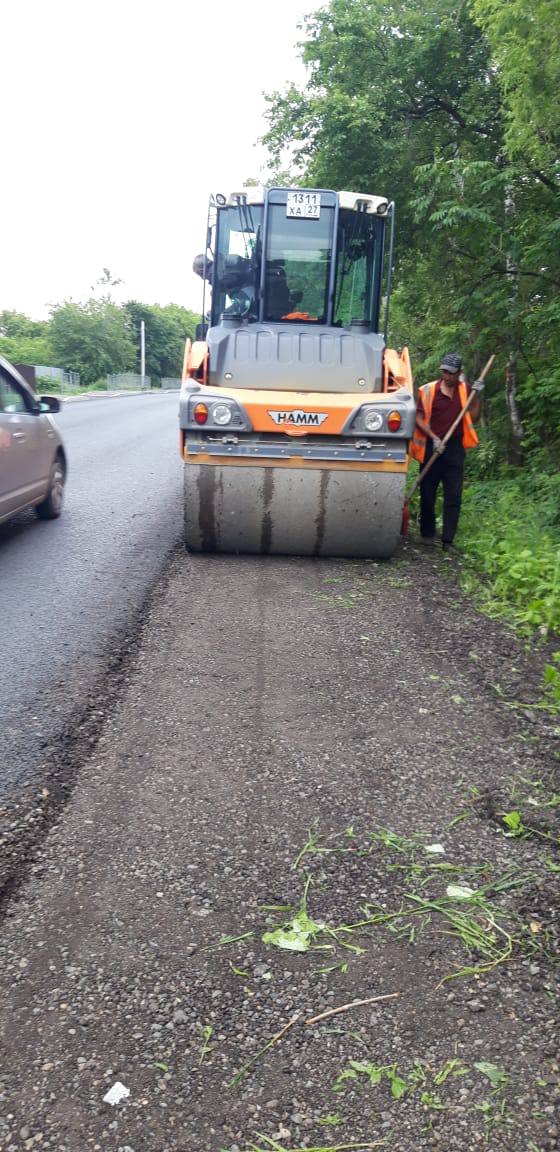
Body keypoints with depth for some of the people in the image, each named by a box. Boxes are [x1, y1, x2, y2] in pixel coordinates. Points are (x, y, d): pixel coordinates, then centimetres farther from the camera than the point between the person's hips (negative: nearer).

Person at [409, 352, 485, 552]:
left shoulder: (465, 390, 6)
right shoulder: (428, 390, -3)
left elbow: (473, 419, 5)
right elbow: (419, 419, -4)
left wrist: (477, 396, -6)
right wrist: (434, 438, -14)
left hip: (455, 447, 2)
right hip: (431, 447, -2)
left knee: (454, 495, -4)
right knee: (428, 493, 7)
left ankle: (448, 540, -1)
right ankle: (427, 533, 25)